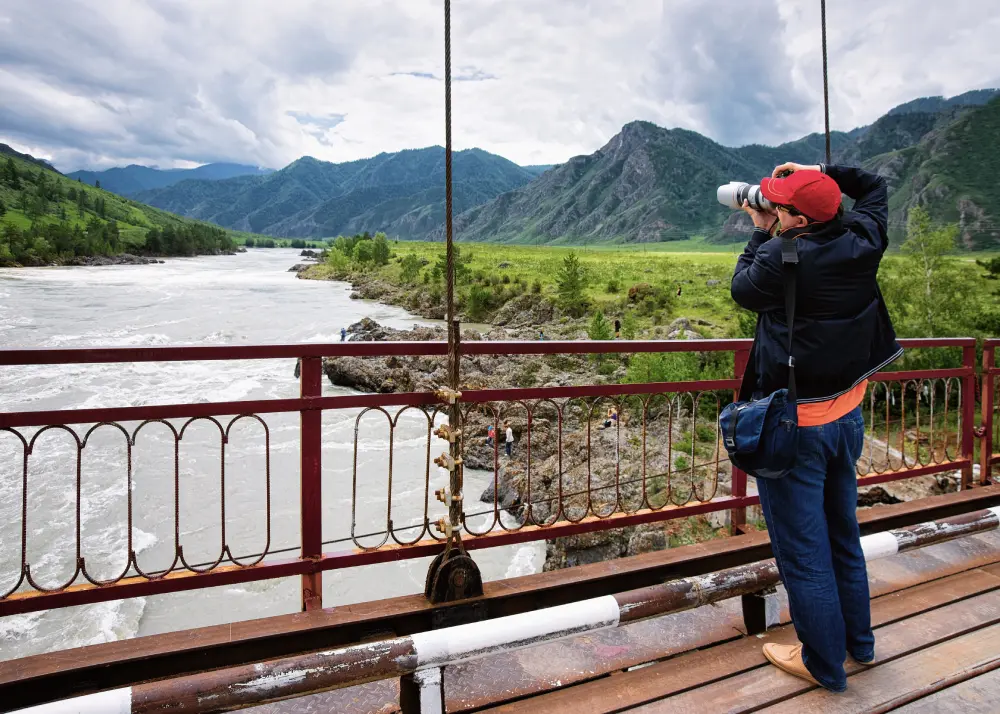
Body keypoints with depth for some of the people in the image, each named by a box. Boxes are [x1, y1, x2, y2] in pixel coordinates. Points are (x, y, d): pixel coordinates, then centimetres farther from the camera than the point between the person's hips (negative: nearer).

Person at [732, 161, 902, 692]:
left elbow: (742, 289, -2)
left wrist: (761, 234, 6)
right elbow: (874, 187, 16)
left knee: (802, 548, 8)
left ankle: (824, 664, 24)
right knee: (842, 534, 24)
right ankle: (858, 641, 41)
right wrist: (822, 172, 10)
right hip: (847, 414, 8)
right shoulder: (863, 243, -5)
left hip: (794, 425, -8)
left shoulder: (781, 259, -23)